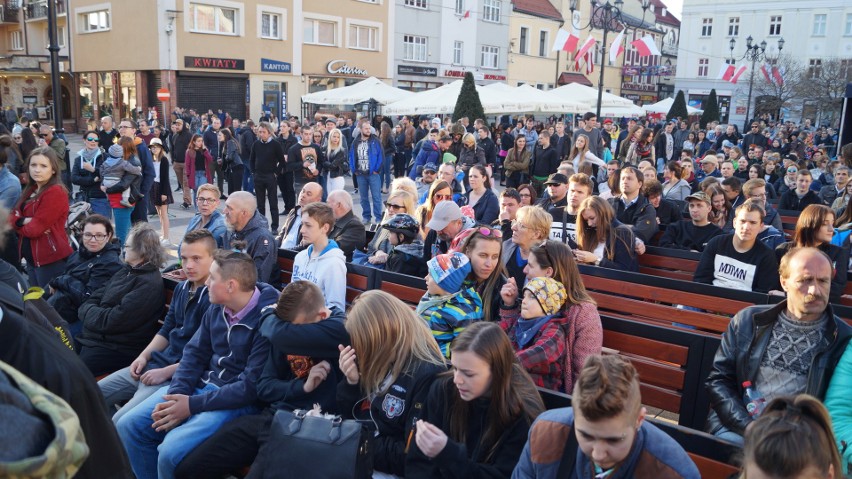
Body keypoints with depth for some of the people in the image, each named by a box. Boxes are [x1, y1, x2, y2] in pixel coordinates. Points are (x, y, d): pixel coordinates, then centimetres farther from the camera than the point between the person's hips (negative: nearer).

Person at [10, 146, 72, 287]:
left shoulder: (56, 192, -16)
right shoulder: (30, 190, 13)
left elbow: (36, 228, -18)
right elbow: (12, 217, 10)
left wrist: (20, 226, 2)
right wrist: (24, 221, -11)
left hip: (51, 259, -9)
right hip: (31, 257, 9)